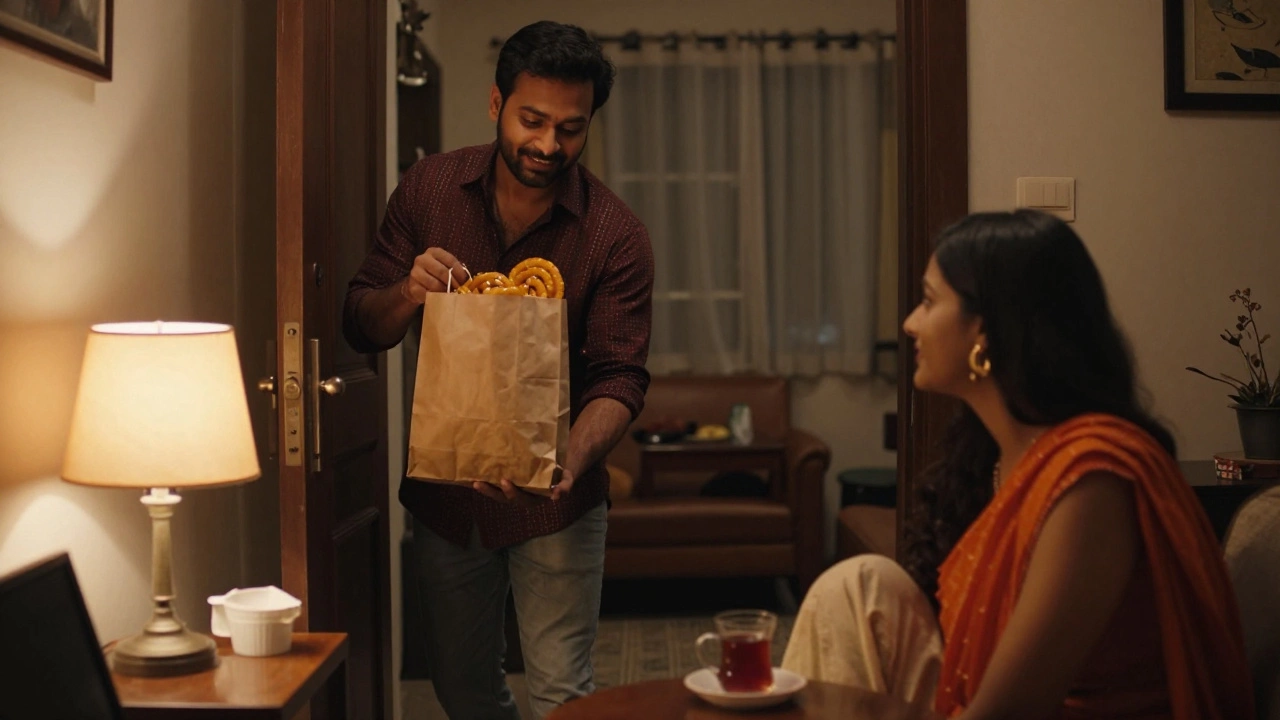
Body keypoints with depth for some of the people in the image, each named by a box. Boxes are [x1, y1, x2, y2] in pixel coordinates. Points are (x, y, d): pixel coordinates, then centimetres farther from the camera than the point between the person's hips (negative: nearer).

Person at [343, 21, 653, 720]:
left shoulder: (615, 235, -14)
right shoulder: (428, 189, -6)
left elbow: (618, 377, -17)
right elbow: (360, 327, -2)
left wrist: (569, 464, -37)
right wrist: (408, 294, -25)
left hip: (553, 505, -3)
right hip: (443, 491, 3)